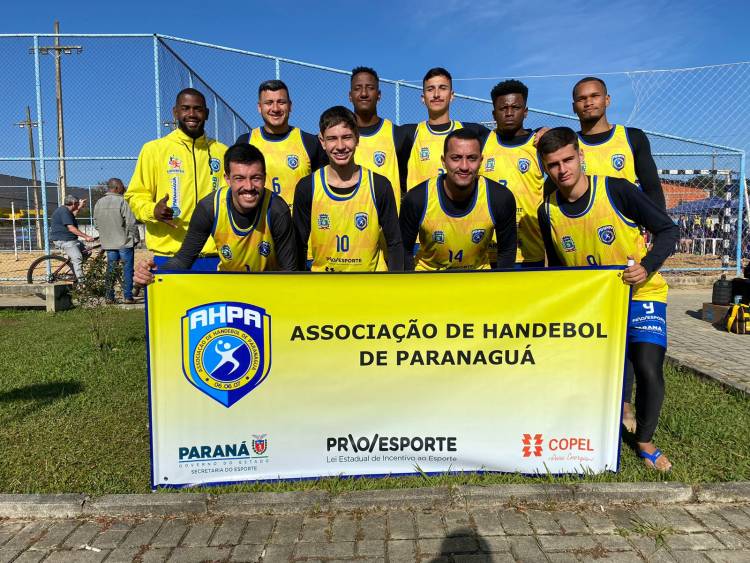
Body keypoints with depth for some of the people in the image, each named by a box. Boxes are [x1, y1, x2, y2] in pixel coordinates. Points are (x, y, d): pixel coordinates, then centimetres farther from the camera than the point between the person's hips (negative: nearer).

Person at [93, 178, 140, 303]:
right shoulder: (121, 201, -13)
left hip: (108, 243, 6)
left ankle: (109, 297, 14)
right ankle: (127, 297, 1)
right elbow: (131, 223, -15)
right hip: (125, 242, -6)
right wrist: (135, 238, -3)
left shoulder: (99, 203, 7)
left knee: (110, 270, 11)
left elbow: (96, 223, 13)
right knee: (127, 269, 1)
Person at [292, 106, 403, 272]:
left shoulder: (380, 185, -5)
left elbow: (394, 243, 1)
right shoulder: (306, 188, -4)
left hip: (369, 269, 0)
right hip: (321, 269, 0)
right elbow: (299, 246, 4)